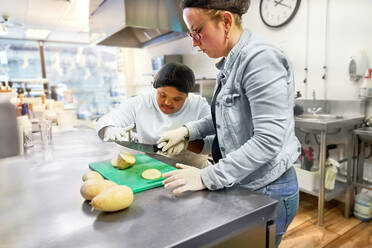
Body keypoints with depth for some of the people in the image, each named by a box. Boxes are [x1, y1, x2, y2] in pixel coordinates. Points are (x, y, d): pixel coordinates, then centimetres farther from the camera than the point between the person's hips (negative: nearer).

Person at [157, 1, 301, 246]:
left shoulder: (260, 58, -21)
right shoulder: (230, 64, 6)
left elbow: (268, 140, -26)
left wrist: (207, 177, -25)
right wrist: (188, 130, 6)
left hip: (268, 191, -8)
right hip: (241, 185, 8)